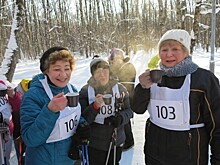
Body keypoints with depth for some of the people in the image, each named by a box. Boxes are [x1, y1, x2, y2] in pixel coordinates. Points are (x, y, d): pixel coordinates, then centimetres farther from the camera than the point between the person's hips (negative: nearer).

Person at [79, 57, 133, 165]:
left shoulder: (120, 89, -4)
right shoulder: (85, 91, -9)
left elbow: (128, 111, 3)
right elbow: (83, 119, -11)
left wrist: (121, 118, -18)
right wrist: (95, 106, -27)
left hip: (116, 141, 2)